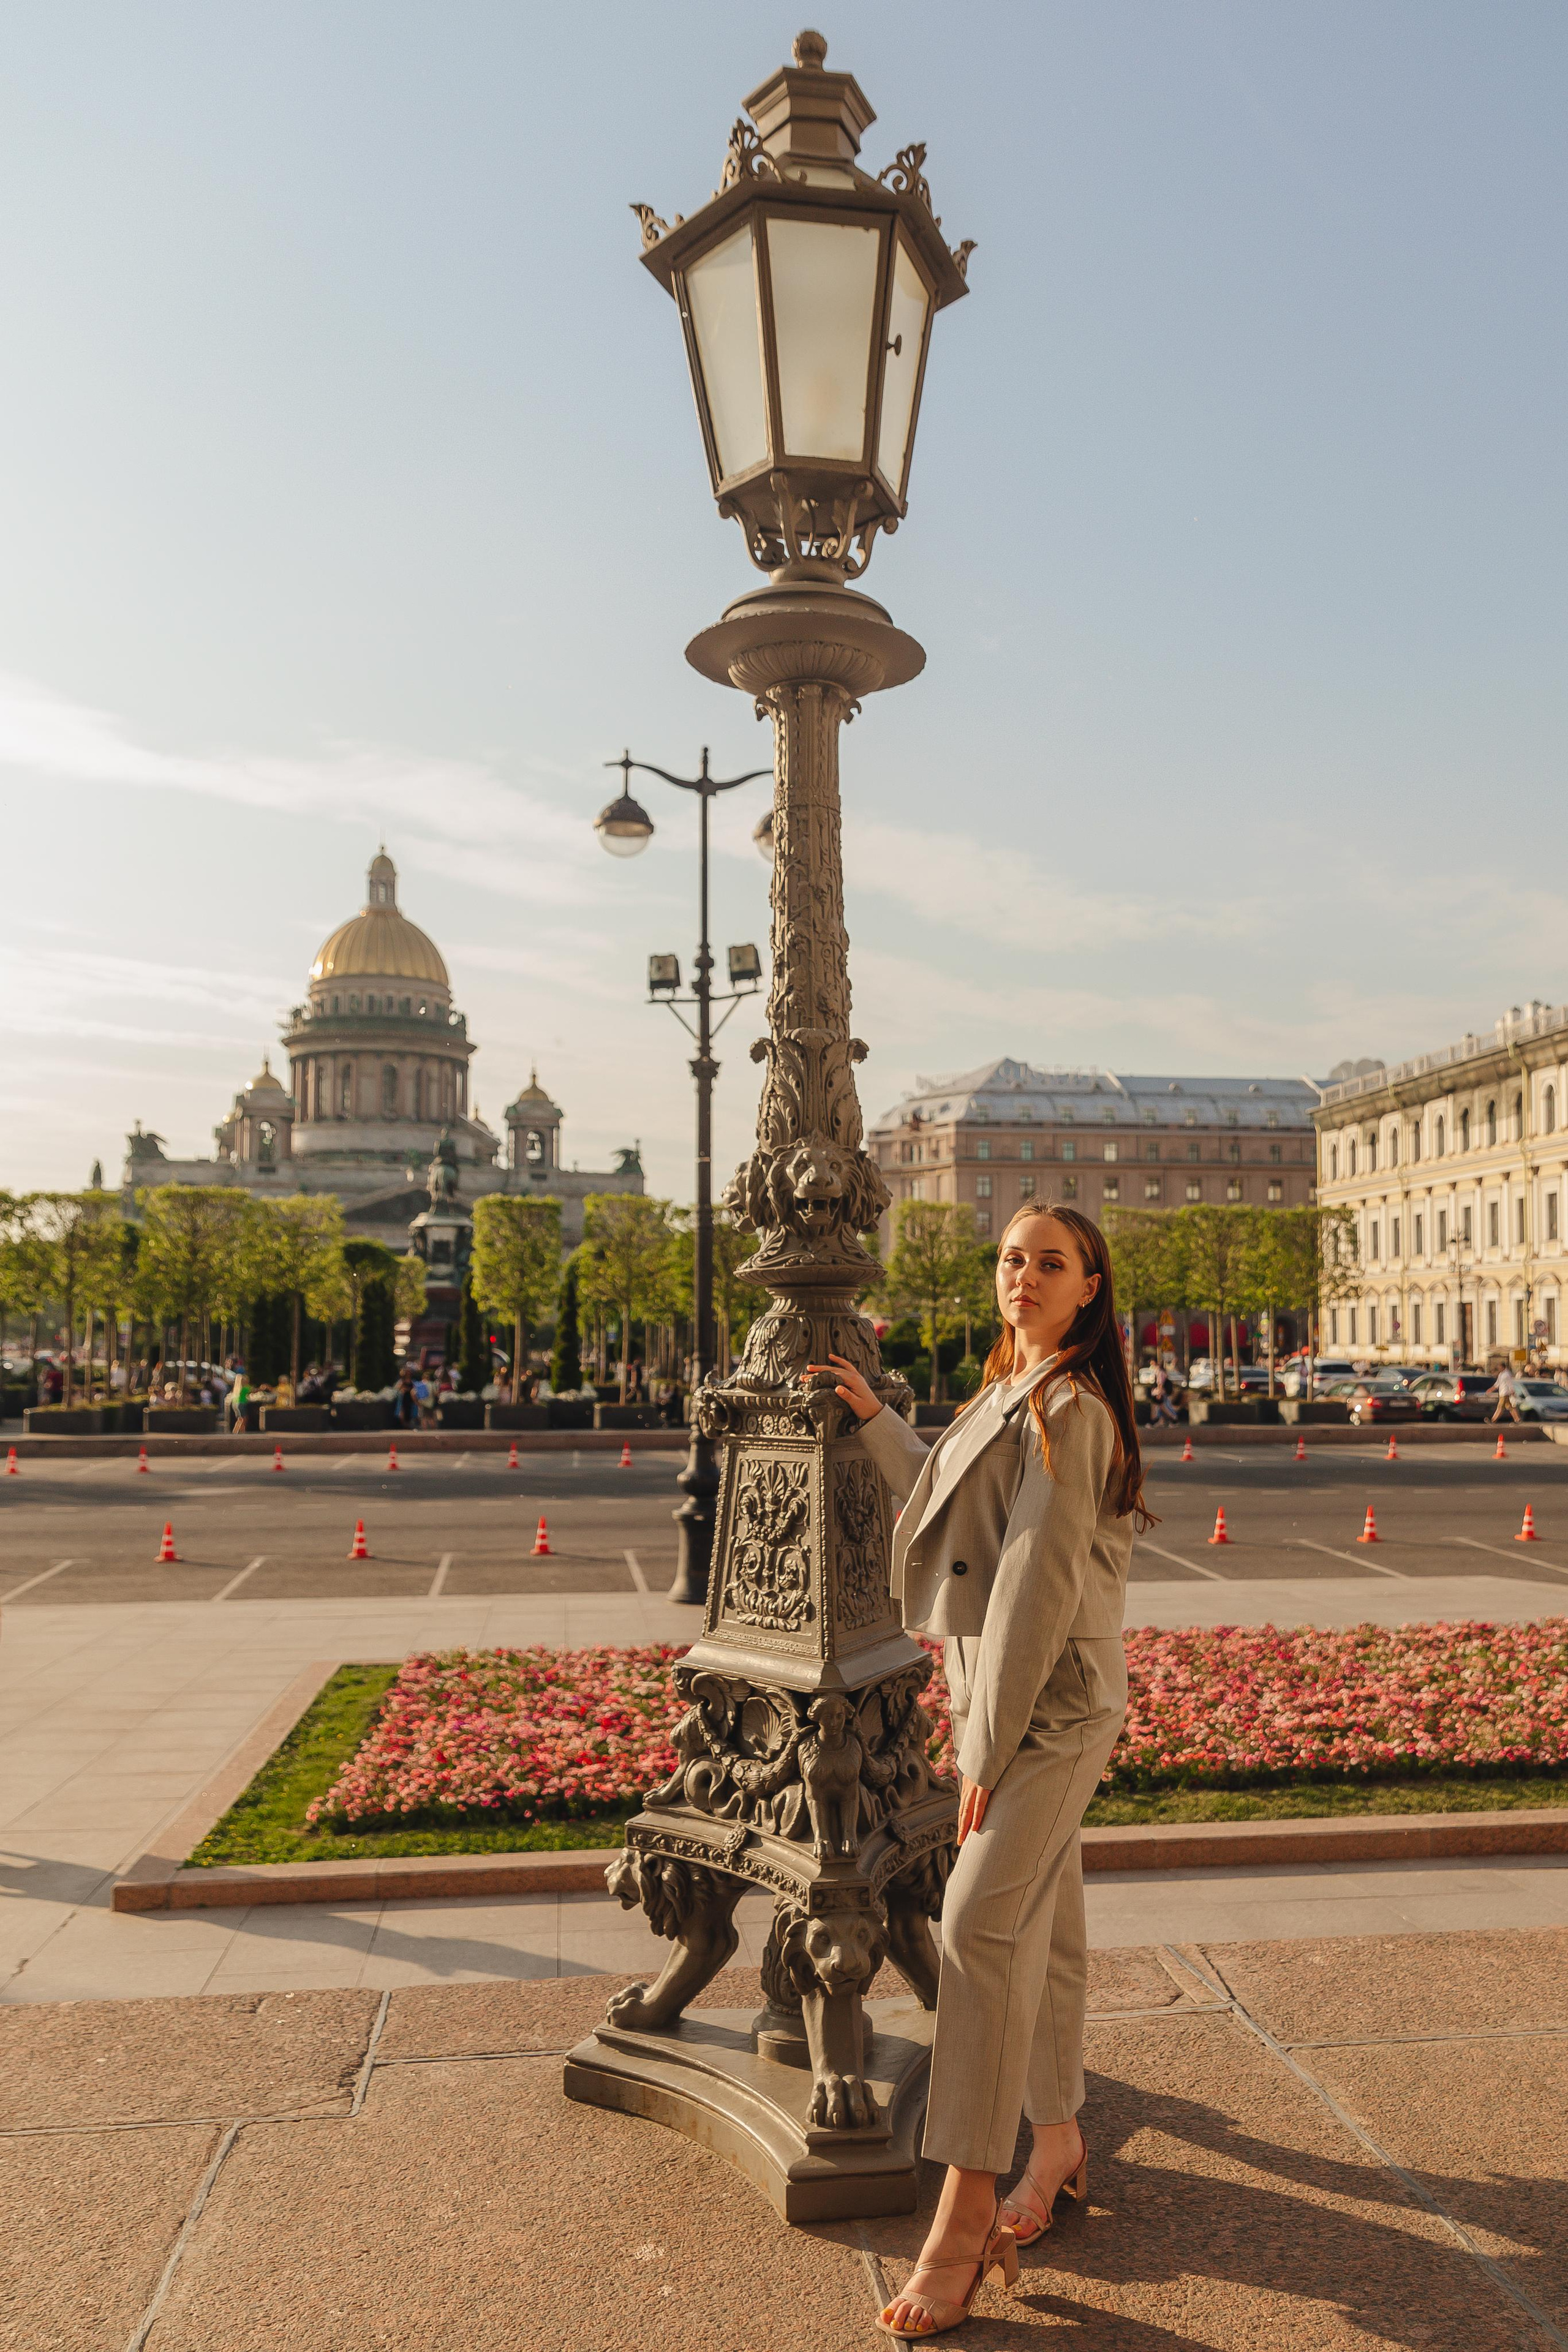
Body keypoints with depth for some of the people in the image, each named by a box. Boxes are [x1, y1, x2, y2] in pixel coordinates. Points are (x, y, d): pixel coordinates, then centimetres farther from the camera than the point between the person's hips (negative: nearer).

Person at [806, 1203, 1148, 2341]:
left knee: (982, 1920, -13)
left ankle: (964, 2211, -8)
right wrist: (875, 1418, 21)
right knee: (1040, 1921, 17)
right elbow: (947, 1500, 27)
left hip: (1052, 1697, -9)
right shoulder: (1011, 1393, 14)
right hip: (997, 1685, 9)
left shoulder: (1070, 1406, -16)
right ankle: (1059, 2142, 30)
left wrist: (992, 1747, -19)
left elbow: (1039, 1577, -19)